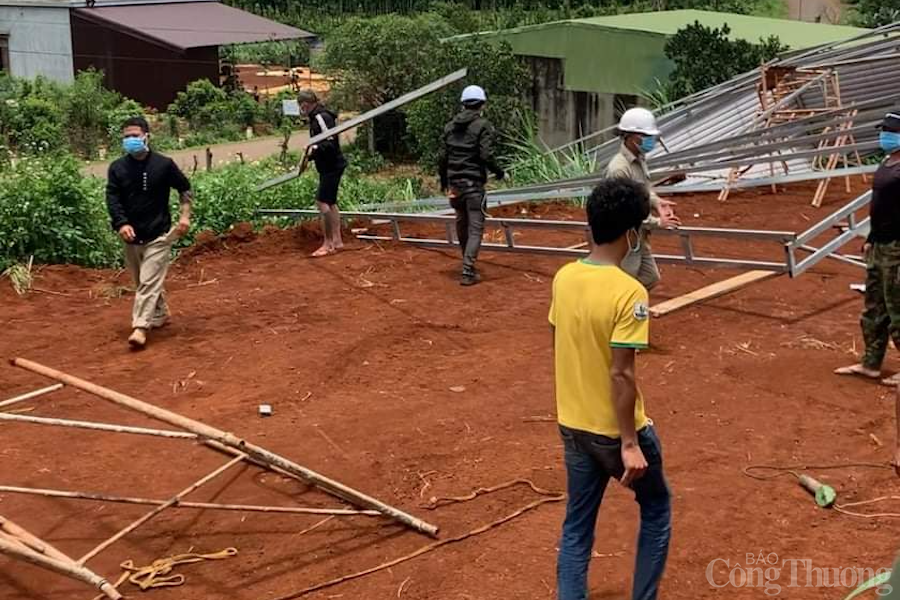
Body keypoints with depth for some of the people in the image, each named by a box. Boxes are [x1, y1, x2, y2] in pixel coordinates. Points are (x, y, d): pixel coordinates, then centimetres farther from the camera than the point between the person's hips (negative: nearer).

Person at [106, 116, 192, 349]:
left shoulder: (164, 164, -6)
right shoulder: (117, 168, 0)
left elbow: (185, 188, 6)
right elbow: (112, 198, -5)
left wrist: (185, 216, -2)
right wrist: (121, 223, -21)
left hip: (158, 235, -4)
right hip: (131, 235, 4)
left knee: (149, 282, -12)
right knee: (142, 282, 16)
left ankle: (140, 328, -16)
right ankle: (161, 315, 36)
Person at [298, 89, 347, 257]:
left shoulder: (322, 117, -18)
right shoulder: (316, 117, 12)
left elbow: (331, 142, -25)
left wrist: (316, 148, -40)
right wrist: (310, 154, 26)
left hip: (332, 166, -10)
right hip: (327, 166, 10)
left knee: (322, 202, -12)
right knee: (330, 203, 14)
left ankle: (327, 243, -7)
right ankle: (337, 241, 21)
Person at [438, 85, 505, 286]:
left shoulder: (450, 126, 8)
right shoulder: (483, 125, -8)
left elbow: (443, 156, 8)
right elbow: (486, 155, -16)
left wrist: (443, 181, 19)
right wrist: (499, 172, 1)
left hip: (454, 182, 6)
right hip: (474, 183, -6)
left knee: (462, 221, 22)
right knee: (475, 227, -2)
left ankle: (468, 263, 37)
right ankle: (468, 271, -11)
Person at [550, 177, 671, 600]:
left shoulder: (564, 278, -2)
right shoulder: (628, 292, -24)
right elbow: (621, 374, -24)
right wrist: (630, 443, -17)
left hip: (572, 425, 6)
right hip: (614, 430, -6)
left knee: (577, 525, 15)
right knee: (656, 510, 19)